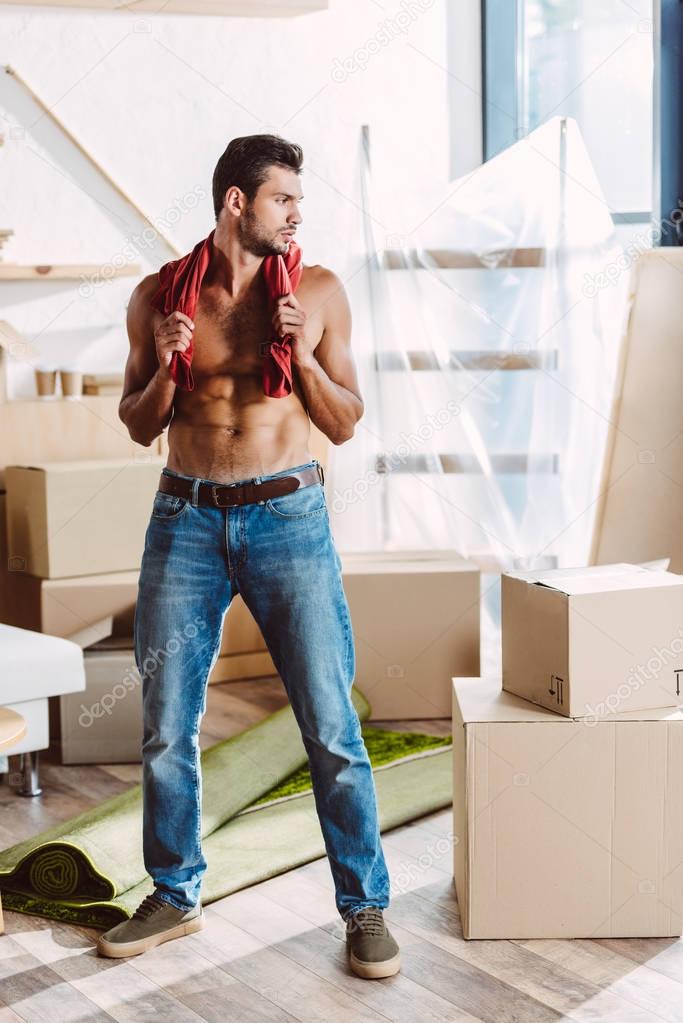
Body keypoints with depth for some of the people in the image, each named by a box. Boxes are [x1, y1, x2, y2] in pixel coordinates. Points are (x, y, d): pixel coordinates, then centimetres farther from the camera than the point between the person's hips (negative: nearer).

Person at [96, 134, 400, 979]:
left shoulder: (318, 292, 1)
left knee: (331, 727, -2)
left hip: (287, 518, -1)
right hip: (186, 519, 2)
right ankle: (174, 896, 27)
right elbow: (139, 427, 9)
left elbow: (345, 425, 4)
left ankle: (364, 906, 12)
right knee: (165, 726, 8)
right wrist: (165, 369, -11)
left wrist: (303, 356, -13)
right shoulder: (159, 296, 3)